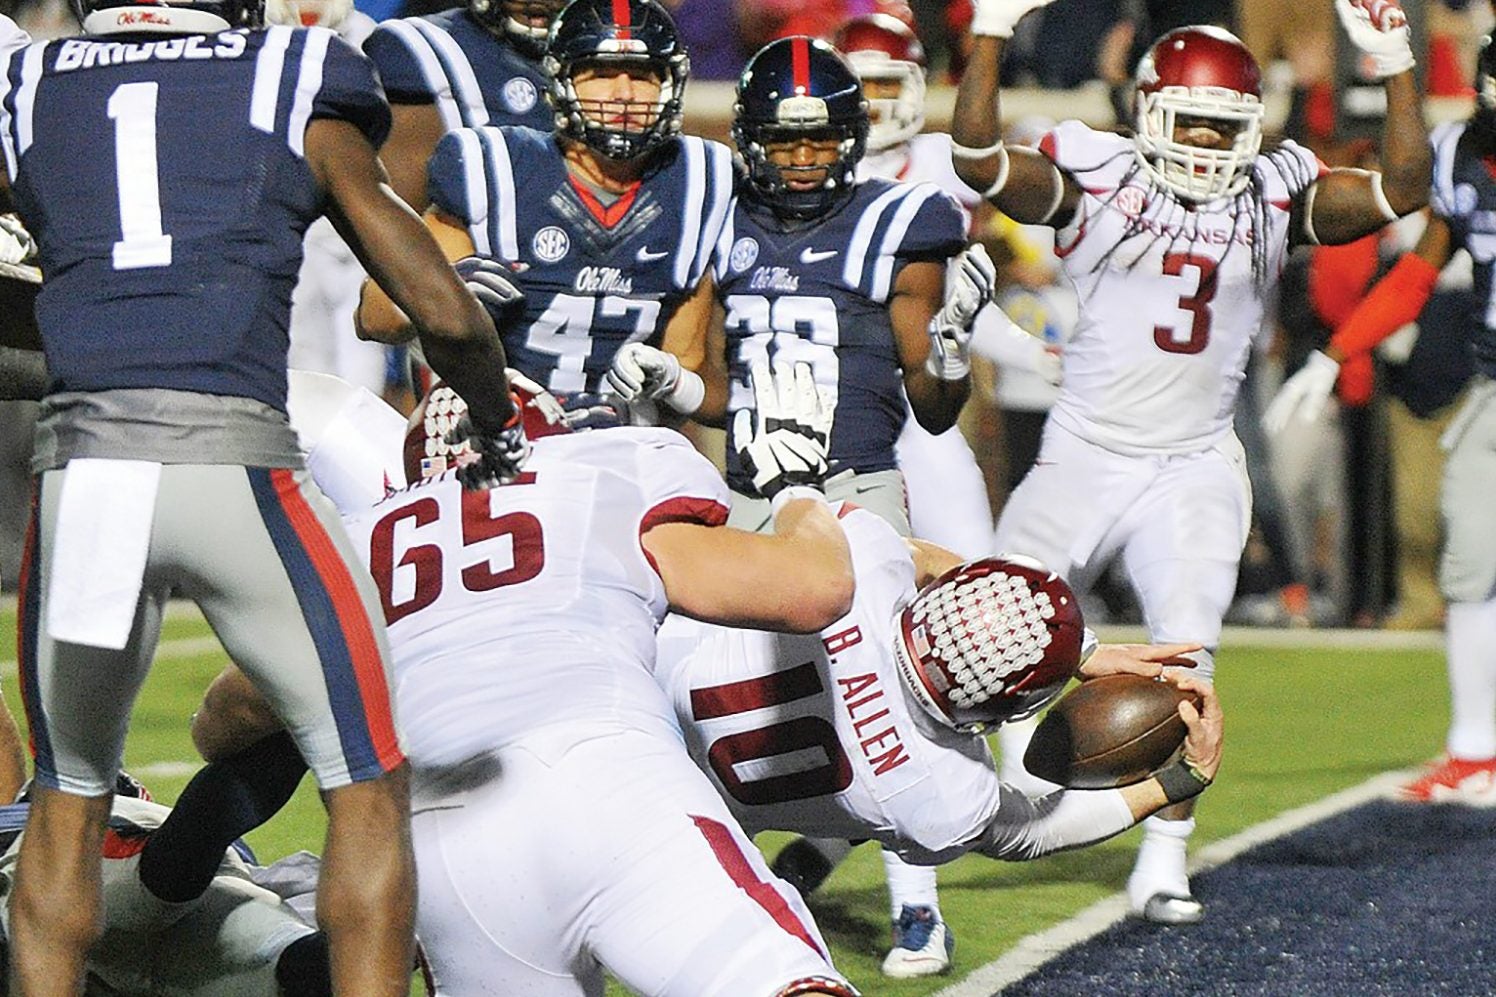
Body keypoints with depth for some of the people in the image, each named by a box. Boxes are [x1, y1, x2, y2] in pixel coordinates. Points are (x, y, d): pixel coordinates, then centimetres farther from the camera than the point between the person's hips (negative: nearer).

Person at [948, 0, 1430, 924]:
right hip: (1085, 456, 0)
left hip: (1195, 467, 0)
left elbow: (1403, 188, -5)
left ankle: (1164, 858, -8)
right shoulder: (1096, 178, -5)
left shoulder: (1275, 195, 2)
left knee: (1187, 646, -15)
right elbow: (979, 159, -18)